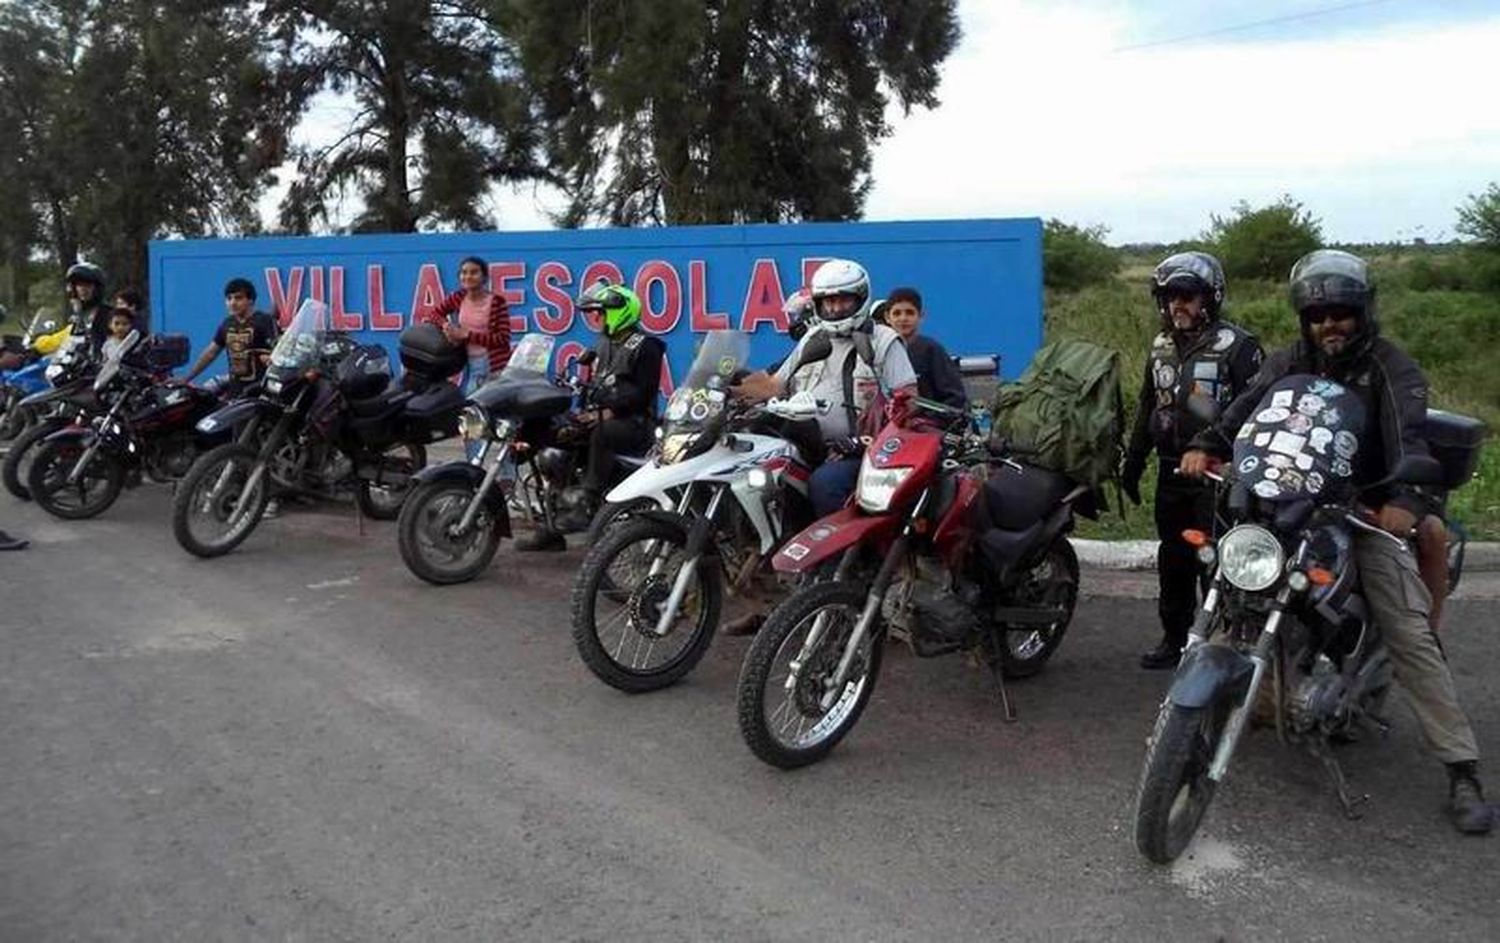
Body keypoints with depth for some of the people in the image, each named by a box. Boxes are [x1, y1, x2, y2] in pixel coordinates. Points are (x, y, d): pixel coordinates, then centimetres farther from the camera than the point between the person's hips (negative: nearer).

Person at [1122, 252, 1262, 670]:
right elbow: (1147, 409, 21)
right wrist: (1132, 463, 21)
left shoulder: (1237, 346, -8)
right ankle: (1175, 638, 24)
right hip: (1172, 474, 7)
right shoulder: (1161, 346, 14)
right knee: (1173, 561, 13)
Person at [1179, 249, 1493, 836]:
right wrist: (1206, 445, -26)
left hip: (1366, 514, -4)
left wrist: (1406, 497, -39)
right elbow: (1245, 407, -6)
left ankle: (1463, 770, -8)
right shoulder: (1288, 364, 10)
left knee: (1410, 635, -11)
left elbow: (1409, 435, -20)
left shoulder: (1390, 368, -3)